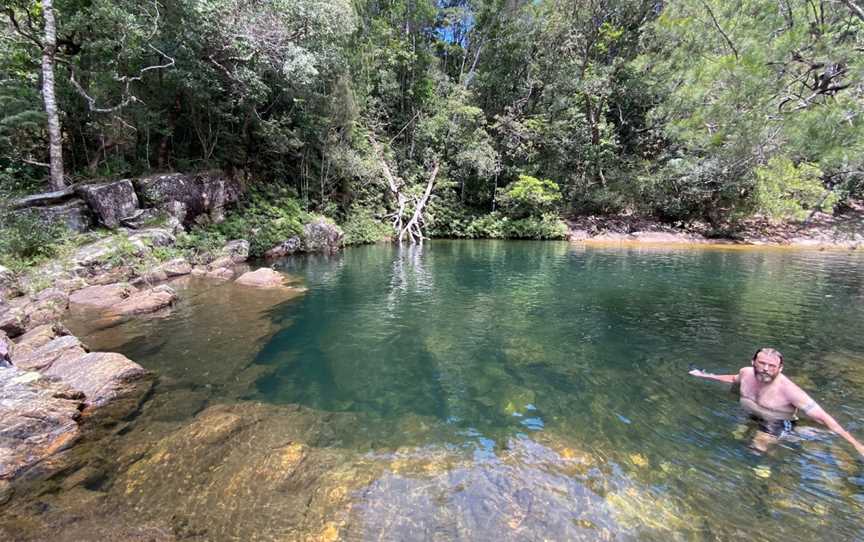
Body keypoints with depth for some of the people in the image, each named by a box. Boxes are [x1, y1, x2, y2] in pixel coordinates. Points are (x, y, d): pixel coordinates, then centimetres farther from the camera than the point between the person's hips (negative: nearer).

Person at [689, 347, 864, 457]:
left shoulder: (788, 390, -30)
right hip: (748, 416, 6)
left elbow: (822, 417, -26)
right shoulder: (746, 372, -14)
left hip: (776, 425, -5)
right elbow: (735, 379, 12)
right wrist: (706, 376, 15)